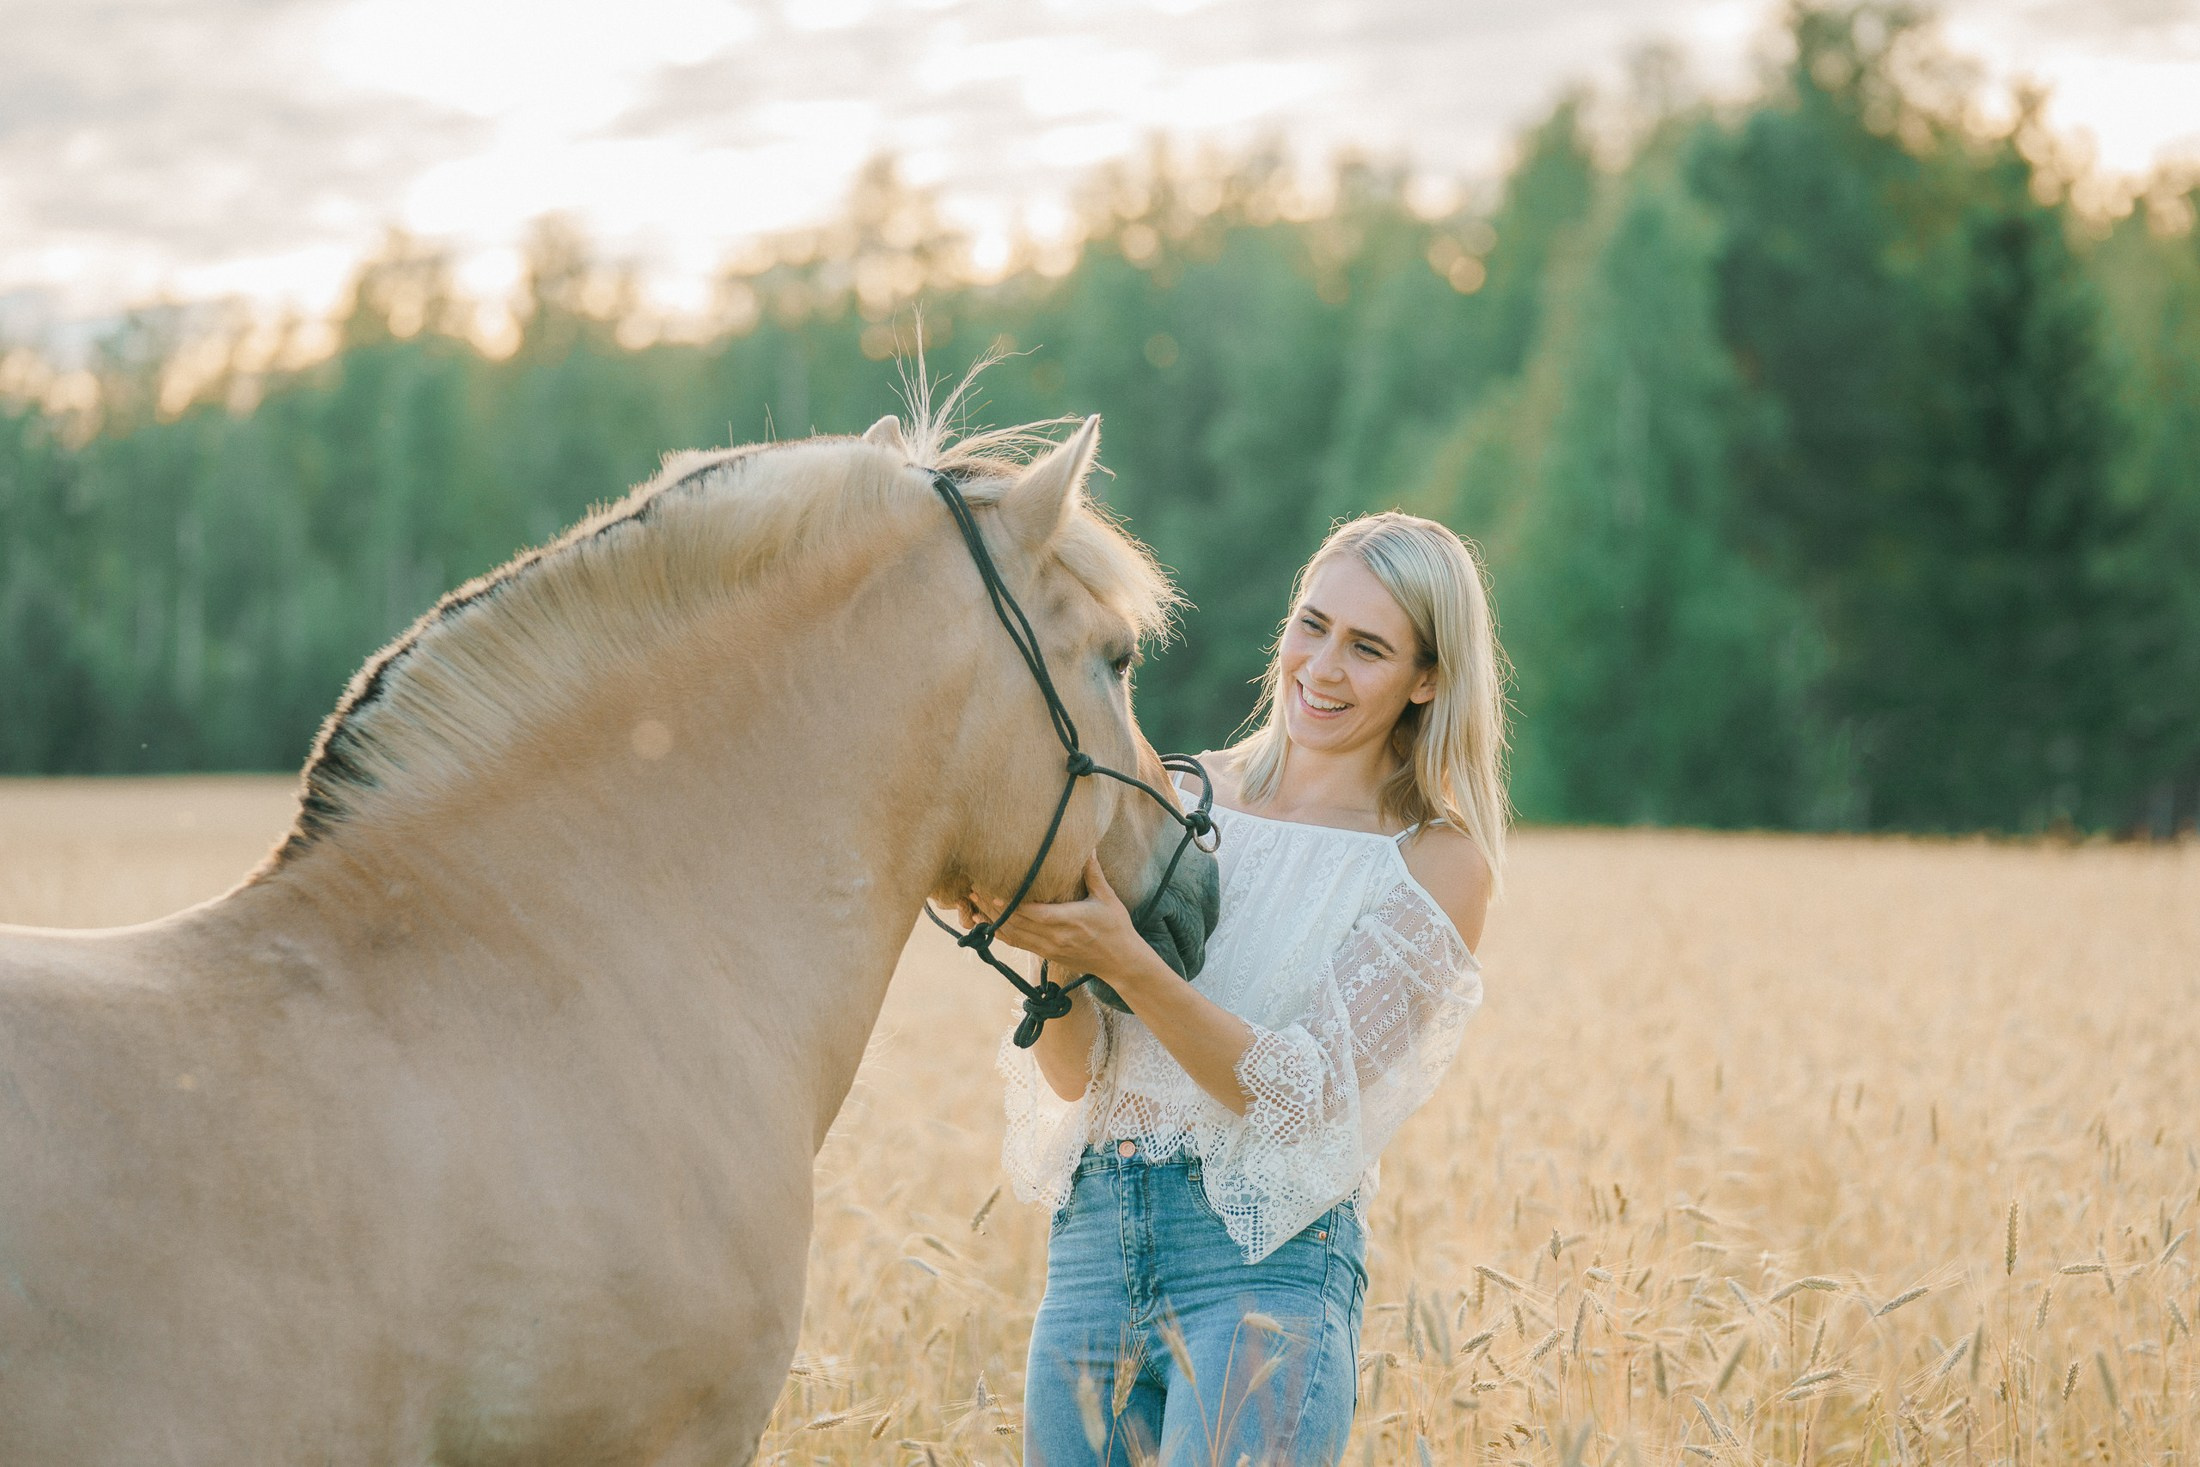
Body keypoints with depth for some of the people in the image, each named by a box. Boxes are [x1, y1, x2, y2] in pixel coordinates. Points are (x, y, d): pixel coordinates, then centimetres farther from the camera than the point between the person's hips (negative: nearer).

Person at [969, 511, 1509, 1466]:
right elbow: (1079, 1075, 4)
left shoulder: (1439, 864, -1)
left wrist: (1124, 960, -22)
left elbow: (1304, 1094, -11)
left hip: (1266, 1265, -4)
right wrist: (1057, 956, -18)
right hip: (1090, 1250, 4)